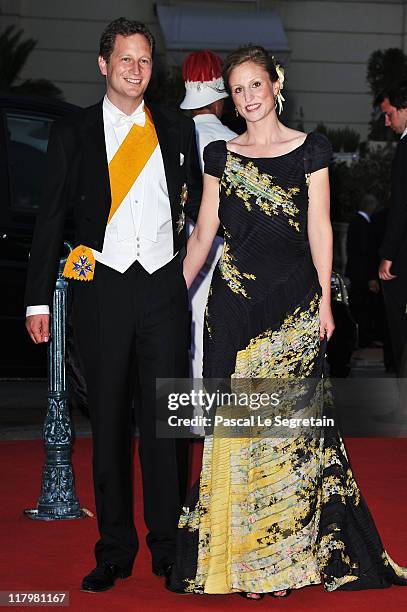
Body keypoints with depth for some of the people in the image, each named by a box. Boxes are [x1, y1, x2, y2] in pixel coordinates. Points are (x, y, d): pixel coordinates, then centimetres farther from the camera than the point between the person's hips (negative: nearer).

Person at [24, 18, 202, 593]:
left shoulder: (178, 129, 10)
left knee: (166, 419, 3)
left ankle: (168, 546, 13)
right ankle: (115, 550, 14)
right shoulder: (73, 133, 5)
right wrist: (38, 299, -1)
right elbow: (51, 218, 3)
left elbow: (197, 199, 22)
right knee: (109, 422, 5)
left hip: (165, 287, 1)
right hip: (103, 287, -1)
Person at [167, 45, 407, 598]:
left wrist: (325, 300, -1)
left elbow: (319, 227, 3)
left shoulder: (310, 150, 5)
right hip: (235, 300, 1)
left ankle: (286, 555, 10)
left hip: (295, 301, -1)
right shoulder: (220, 156, 9)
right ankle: (243, 554, 8)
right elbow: (203, 232, 10)